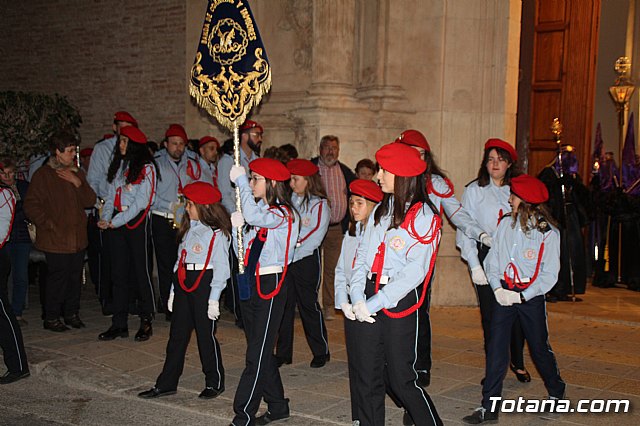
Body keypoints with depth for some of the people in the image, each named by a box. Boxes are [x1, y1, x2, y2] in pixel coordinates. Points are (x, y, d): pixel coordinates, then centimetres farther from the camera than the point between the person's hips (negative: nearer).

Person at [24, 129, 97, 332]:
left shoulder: (77, 172, 15)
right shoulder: (43, 175, -4)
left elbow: (90, 200, 8)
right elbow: (31, 205, -6)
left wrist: (77, 182, -6)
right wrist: (48, 224, -12)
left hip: (77, 237, 6)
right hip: (56, 239, -6)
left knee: (75, 277, 9)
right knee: (58, 277, -4)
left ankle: (71, 313, 24)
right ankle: (51, 318, 9)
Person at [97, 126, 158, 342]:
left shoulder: (146, 168, -7)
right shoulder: (118, 165, 14)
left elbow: (141, 202, -13)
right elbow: (111, 195, 13)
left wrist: (116, 221, -15)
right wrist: (106, 218, -3)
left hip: (137, 221, -6)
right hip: (117, 223, 6)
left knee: (141, 270, -1)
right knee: (119, 272, 6)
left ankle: (146, 321, 9)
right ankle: (119, 324, 11)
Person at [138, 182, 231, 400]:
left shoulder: (217, 233, -10)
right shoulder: (189, 228, 14)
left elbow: (221, 268, -12)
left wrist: (214, 298, -16)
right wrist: (174, 291, 16)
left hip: (204, 283, -8)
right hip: (184, 283, 8)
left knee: (206, 334, 1)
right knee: (177, 334, 11)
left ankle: (214, 382, 17)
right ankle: (166, 383, 18)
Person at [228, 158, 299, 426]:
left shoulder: (284, 214, -12)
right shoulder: (257, 211, 13)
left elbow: (254, 216, -33)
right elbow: (243, 250, 15)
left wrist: (240, 181, -23)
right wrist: (236, 227, -4)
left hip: (270, 285, -9)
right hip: (249, 284, 9)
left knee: (257, 355, -6)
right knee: (260, 351, 15)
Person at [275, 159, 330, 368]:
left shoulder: (319, 205, -5)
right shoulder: (289, 201, 11)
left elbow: (314, 238, -11)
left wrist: (293, 255, -14)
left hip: (307, 259, -5)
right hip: (286, 259, 5)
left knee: (308, 304, 0)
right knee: (284, 304, 6)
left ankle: (321, 351, 14)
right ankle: (283, 353, 14)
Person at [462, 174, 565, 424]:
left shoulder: (548, 232, -9)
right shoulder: (506, 224, 1)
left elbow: (549, 274, -8)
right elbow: (493, 260, 5)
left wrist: (521, 296, -14)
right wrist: (497, 288, -9)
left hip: (531, 296, -2)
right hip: (504, 293, 3)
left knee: (539, 348, 11)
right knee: (496, 349, -4)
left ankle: (556, 393, 37)